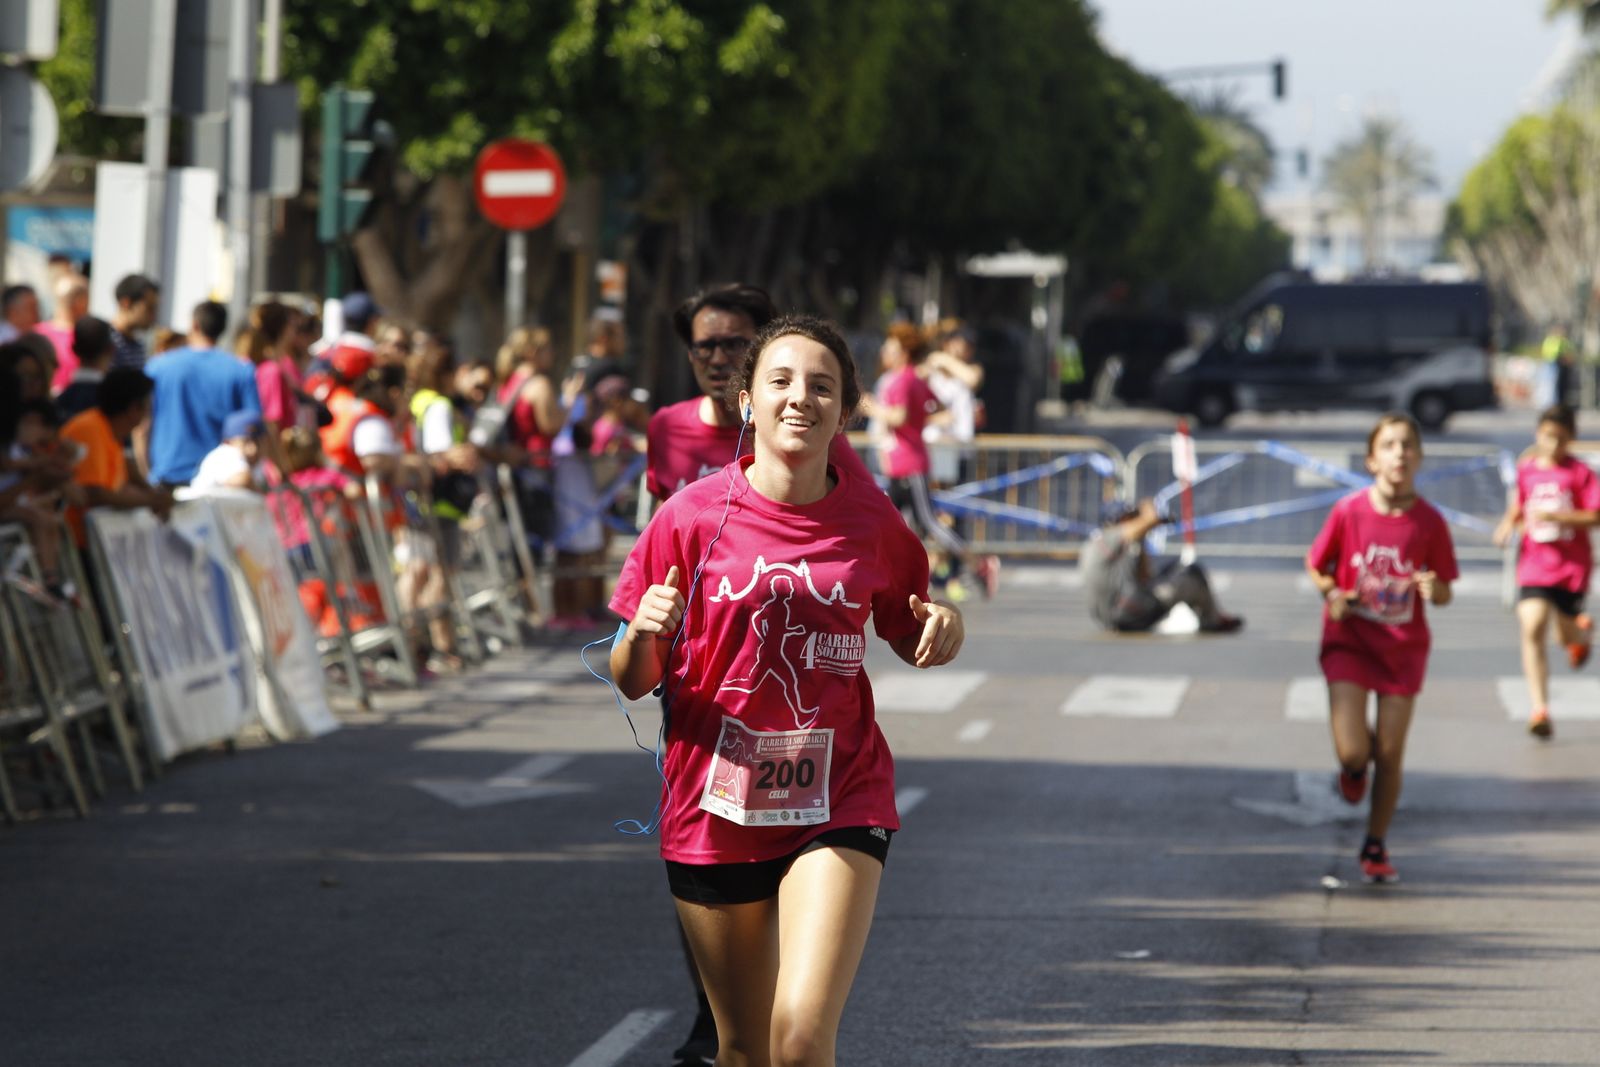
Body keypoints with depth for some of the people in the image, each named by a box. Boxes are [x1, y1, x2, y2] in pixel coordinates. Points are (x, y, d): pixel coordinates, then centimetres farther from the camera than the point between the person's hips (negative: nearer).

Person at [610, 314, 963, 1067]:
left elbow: (907, 639, 17)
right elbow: (633, 683, 0)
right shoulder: (691, 517, -5)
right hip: (714, 805, 1)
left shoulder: (870, 519, 0)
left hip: (839, 801, 0)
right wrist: (642, 635, -23)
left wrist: (942, 629, -6)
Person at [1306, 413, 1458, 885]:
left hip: (1403, 646, 1)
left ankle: (1376, 847, 24)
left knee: (1390, 755, 3)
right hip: (1349, 639, -1)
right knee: (1352, 752, -12)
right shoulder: (1348, 511, -11)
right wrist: (1332, 594, -17)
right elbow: (1317, 568, 3)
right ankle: (1355, 766, 28)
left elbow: (1445, 594, -1)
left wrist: (1433, 590, -23)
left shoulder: (1429, 522, -10)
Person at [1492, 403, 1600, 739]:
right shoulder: (1526, 469, 5)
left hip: (1571, 564, -2)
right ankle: (1539, 709, -14)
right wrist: (1509, 524, 0)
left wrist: (1554, 516, -22)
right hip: (1534, 563, 2)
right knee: (1532, 628, -15)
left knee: (1568, 634, 7)